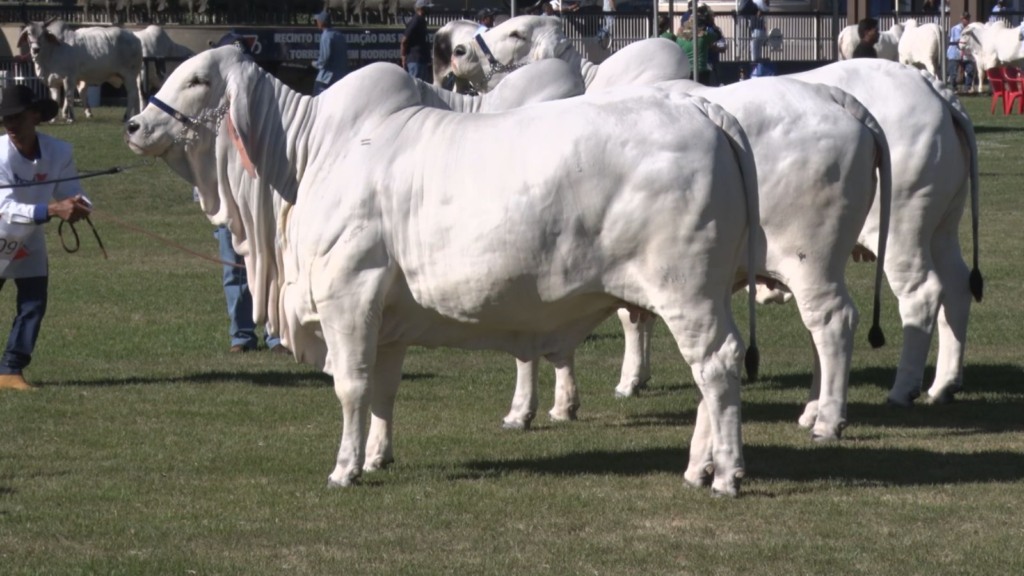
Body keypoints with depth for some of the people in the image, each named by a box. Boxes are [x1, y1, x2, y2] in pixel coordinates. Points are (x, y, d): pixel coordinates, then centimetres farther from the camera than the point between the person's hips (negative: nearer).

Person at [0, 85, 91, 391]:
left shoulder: (59, 152, -18)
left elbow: (73, 194, -13)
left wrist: (79, 206, -40)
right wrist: (53, 209, -51)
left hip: (30, 240, 3)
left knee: (34, 303, -5)